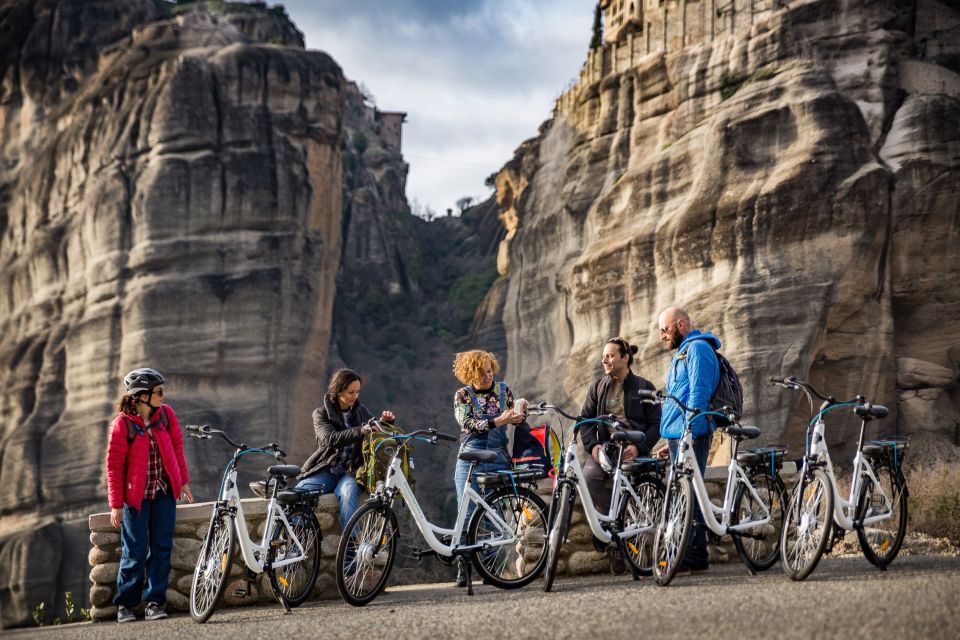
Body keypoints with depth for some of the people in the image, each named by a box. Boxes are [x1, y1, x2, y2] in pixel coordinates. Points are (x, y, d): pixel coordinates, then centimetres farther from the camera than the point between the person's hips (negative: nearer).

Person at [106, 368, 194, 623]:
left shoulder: (166, 413, 0)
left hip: (164, 492, 4)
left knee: (161, 549, 4)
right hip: (136, 495, -4)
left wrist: (183, 480, 11)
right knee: (135, 552, -1)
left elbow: (177, 447, 11)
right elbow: (114, 466, -9)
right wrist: (116, 505, -9)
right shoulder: (122, 424, -13)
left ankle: (155, 602, 12)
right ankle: (125, 604, 14)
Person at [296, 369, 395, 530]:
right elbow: (330, 439, -17)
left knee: (349, 492, -36)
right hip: (326, 470, 0)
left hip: (351, 471, 0)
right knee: (298, 492, -29)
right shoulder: (321, 414, 2)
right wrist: (361, 431, -29)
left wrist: (384, 422, -5)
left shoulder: (361, 412, 12)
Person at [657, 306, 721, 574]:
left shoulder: (698, 348, -8)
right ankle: (697, 556, 13)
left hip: (690, 434, -10)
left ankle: (690, 557, -13)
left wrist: (689, 431, -22)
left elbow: (698, 394, -17)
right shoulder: (682, 351, 24)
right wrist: (670, 441, 24)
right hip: (677, 435, 10)